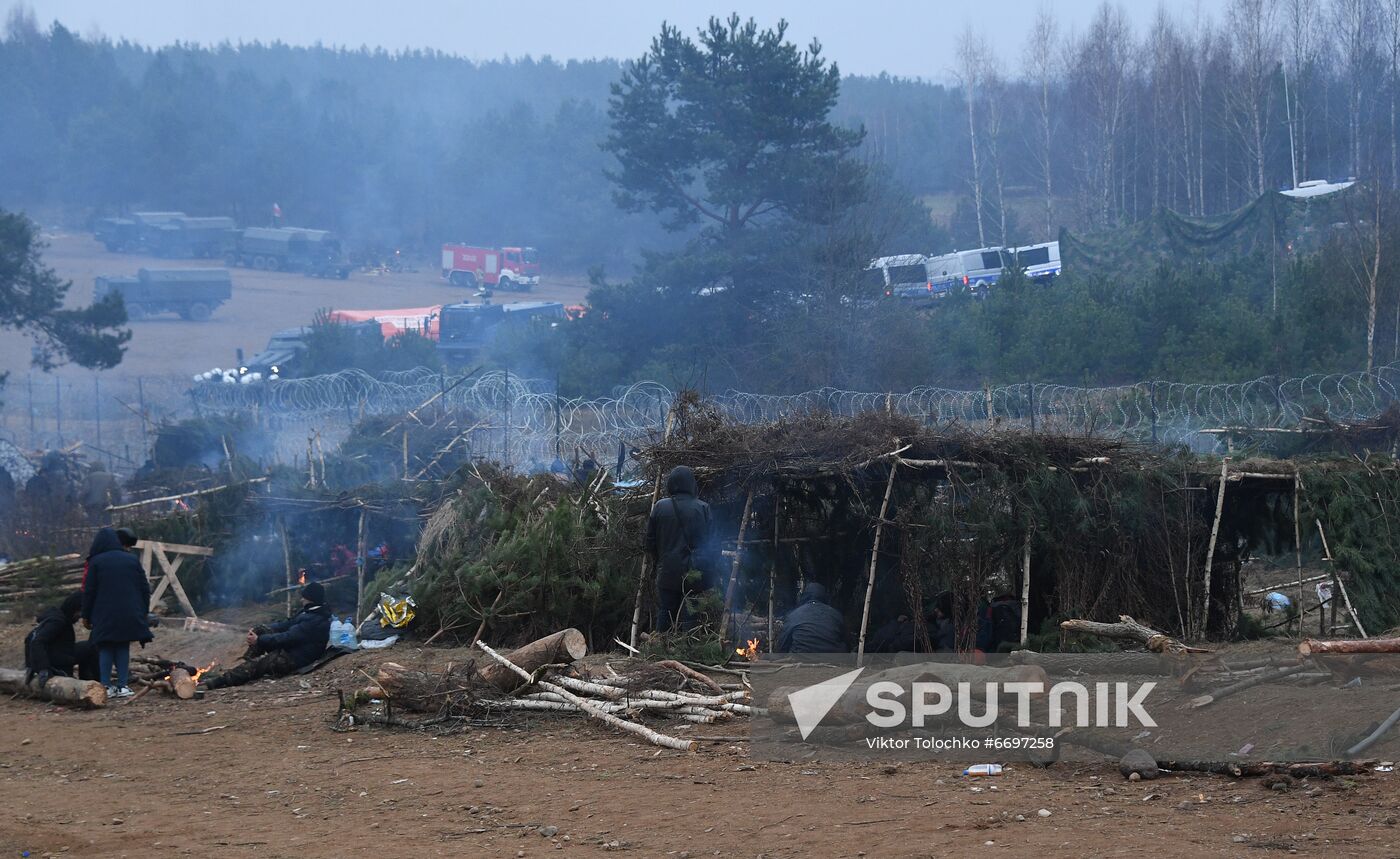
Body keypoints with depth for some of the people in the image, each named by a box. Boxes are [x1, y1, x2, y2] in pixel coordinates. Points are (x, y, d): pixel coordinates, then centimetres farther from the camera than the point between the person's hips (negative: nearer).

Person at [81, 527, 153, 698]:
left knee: (105, 650, 5)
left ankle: (105, 686, 0)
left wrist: (86, 616, 5)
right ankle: (122, 686, 4)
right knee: (123, 648, 10)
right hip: (130, 614, 2)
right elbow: (144, 588, 8)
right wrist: (143, 612, 15)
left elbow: (89, 591, -2)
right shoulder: (132, 560, 8)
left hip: (105, 615, -2)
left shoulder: (96, 562, -2)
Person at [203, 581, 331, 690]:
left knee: (255, 665, -20)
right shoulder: (310, 612, 9)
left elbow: (289, 637, -26)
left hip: (295, 659, -10)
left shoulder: (316, 621, -26)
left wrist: (259, 640, -19)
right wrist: (258, 631, 2)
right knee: (259, 631, 4)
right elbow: (287, 624, 12)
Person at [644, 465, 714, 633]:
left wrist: (657, 562, 18)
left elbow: (650, 540, 3)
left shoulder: (660, 507, -3)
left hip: (667, 572, 1)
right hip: (695, 574, -1)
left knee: (665, 614, 10)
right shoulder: (703, 509, -7)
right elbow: (710, 541, -3)